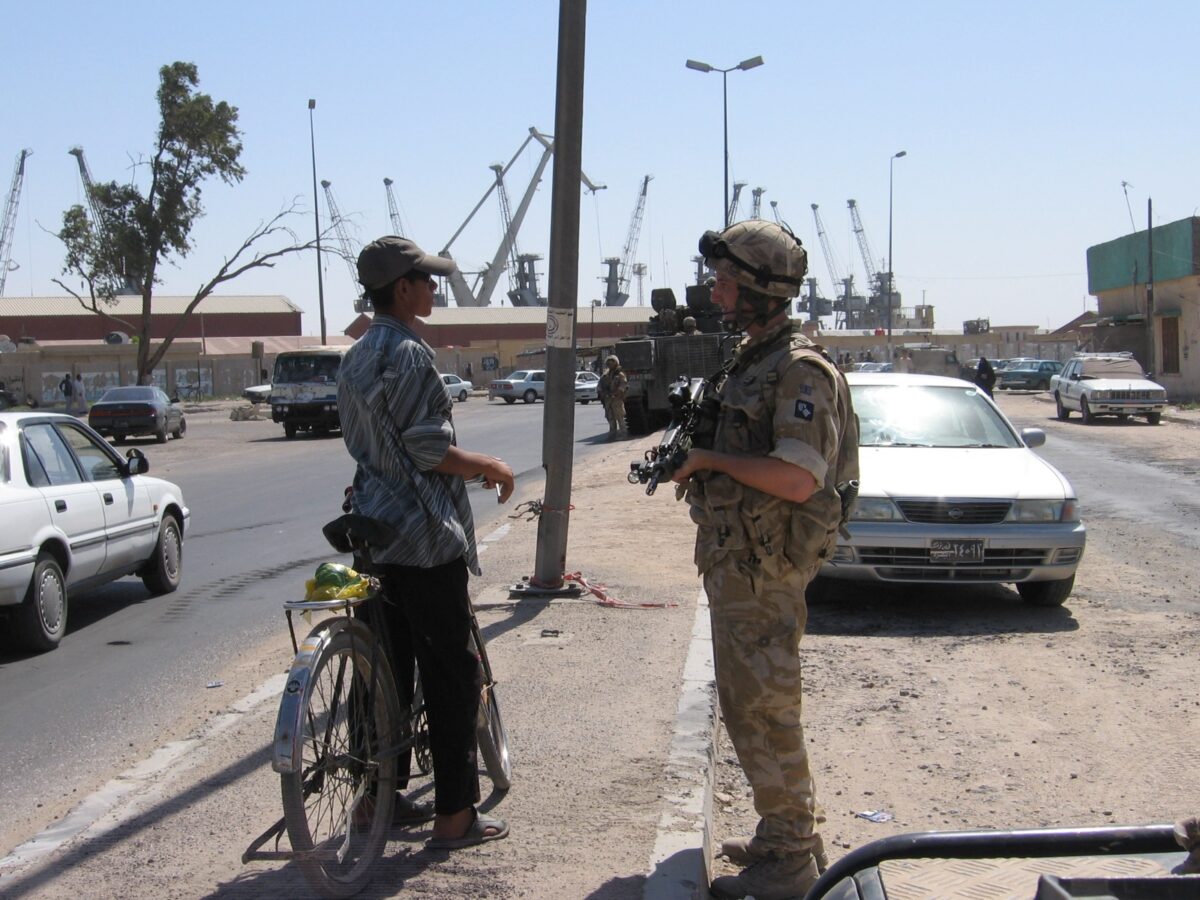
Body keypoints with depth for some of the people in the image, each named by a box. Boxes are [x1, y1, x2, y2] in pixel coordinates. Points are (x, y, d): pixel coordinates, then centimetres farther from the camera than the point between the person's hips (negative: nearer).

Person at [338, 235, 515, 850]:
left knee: (389, 667, 16)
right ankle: (454, 816, 4)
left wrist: (470, 467, 21)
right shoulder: (408, 354, -16)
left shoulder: (355, 358, 13)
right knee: (452, 676, -2)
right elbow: (430, 451, -20)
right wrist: (492, 466, -5)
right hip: (425, 536, -9)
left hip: (374, 529, 9)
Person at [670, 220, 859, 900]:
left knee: (765, 713, -2)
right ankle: (791, 834, 31)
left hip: (764, 570, -10)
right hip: (733, 562, 10)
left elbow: (796, 480, -28)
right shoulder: (748, 361, 14)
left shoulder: (800, 369, -18)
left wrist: (710, 458, -18)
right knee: (747, 706, 18)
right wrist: (688, 457, 8)